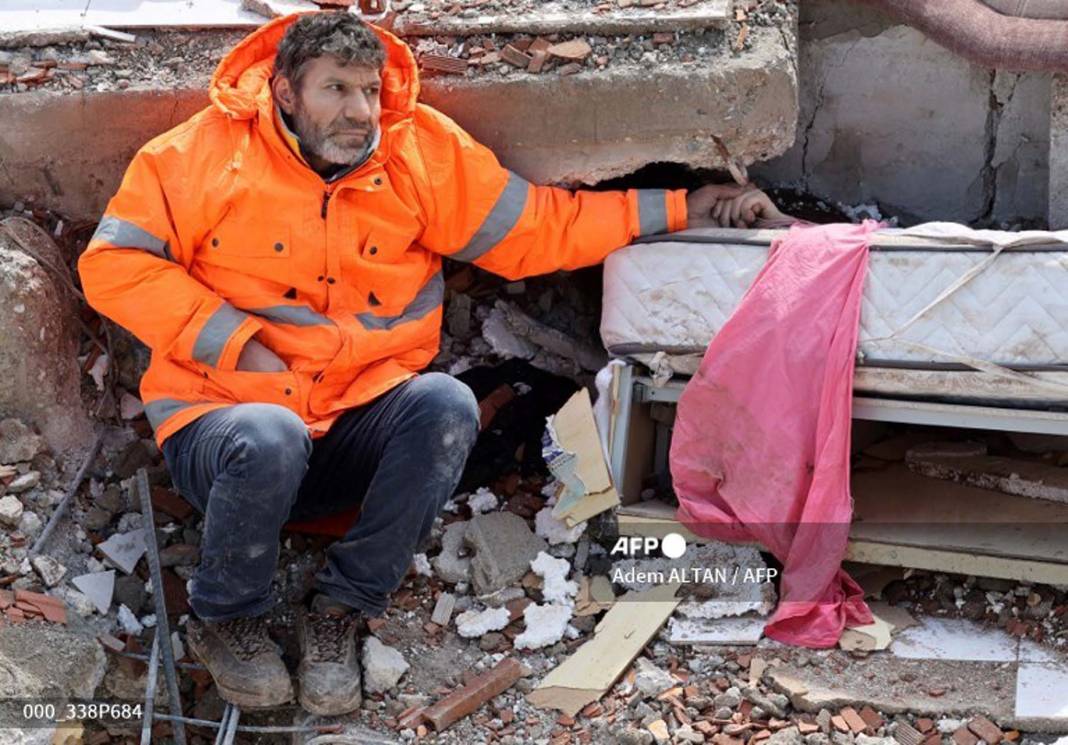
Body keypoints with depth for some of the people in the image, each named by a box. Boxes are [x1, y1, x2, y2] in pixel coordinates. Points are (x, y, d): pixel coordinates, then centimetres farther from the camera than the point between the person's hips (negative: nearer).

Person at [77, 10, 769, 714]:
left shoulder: (423, 154, 3)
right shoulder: (208, 152, -4)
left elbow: (537, 228, 8)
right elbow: (113, 262, -5)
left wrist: (674, 209, 6)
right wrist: (234, 340, -14)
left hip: (360, 427, 3)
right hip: (225, 414, -2)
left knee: (447, 404, -27)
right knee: (269, 439, -36)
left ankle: (342, 608, -10)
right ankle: (227, 619, -4)